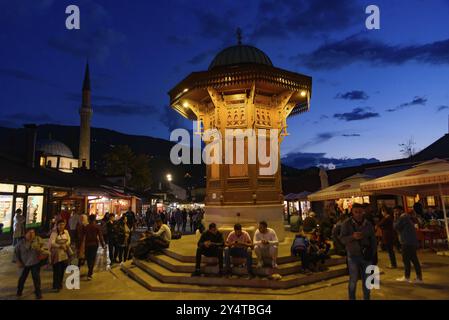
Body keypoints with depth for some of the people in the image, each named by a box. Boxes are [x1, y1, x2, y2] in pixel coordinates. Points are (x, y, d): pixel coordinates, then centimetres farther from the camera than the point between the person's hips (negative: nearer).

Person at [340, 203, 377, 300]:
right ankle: (352, 298, 19)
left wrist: (373, 254, 6)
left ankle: (367, 298, 30)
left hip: (367, 255, 3)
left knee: (366, 280, 13)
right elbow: (342, 239, -10)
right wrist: (353, 237, -26)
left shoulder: (368, 224, 2)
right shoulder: (347, 223, -7)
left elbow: (373, 240, 9)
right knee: (353, 280, 2)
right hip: (353, 256, -2)